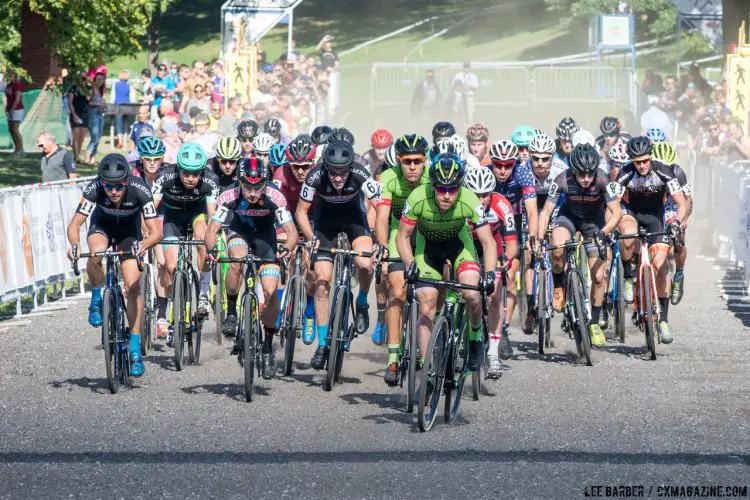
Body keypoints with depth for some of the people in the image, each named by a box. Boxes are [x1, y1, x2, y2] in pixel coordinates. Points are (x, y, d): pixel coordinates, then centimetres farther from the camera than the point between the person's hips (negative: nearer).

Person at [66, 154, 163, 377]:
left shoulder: (140, 190, -35)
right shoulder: (94, 189, -34)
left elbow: (156, 231, -35)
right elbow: (75, 224, -32)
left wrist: (144, 245, -56)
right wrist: (74, 245, -53)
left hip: (129, 228, 0)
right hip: (102, 223, 0)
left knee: (133, 285, -12)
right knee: (96, 253, -35)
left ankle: (135, 348, -3)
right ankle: (96, 300, -6)